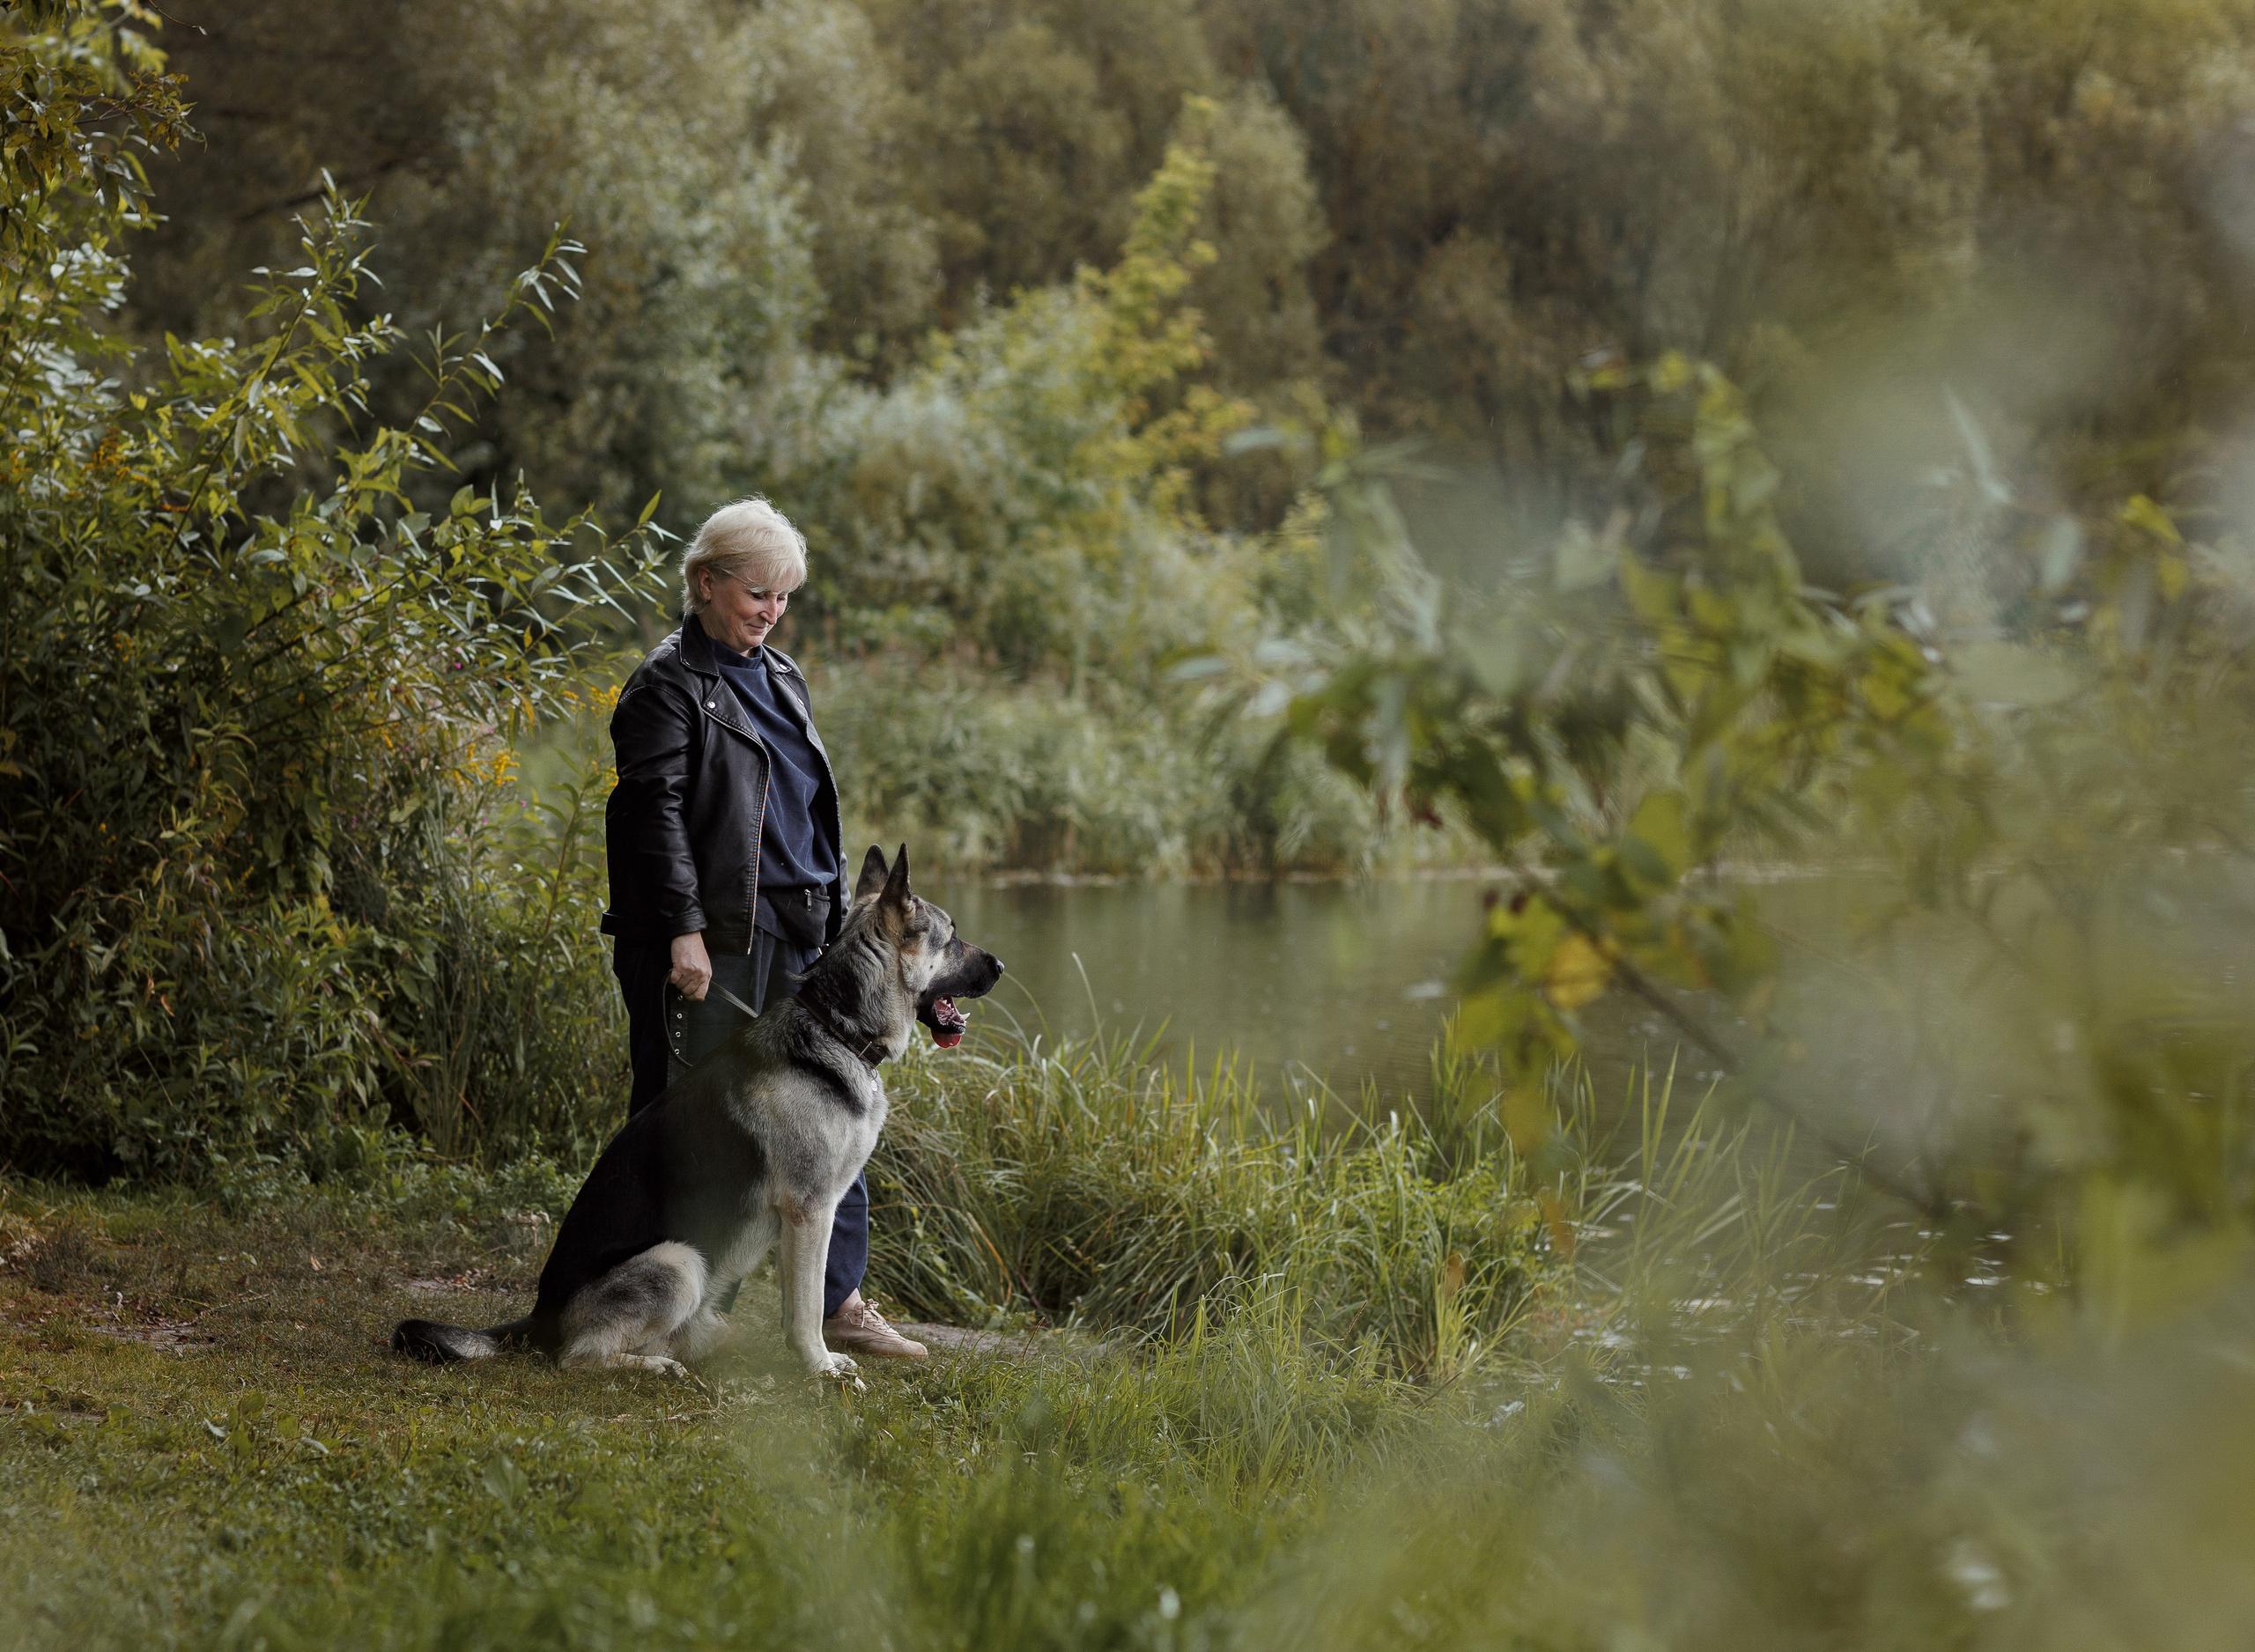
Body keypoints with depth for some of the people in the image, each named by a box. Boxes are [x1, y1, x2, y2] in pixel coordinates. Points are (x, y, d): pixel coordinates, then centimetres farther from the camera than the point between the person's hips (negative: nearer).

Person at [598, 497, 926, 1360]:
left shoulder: (782, 680, 19)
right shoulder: (669, 685, -6)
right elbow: (655, 812, -13)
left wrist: (834, 920, 21)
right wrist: (684, 929, -21)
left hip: (792, 937, 8)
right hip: (710, 943, -7)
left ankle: (838, 1301, 9)